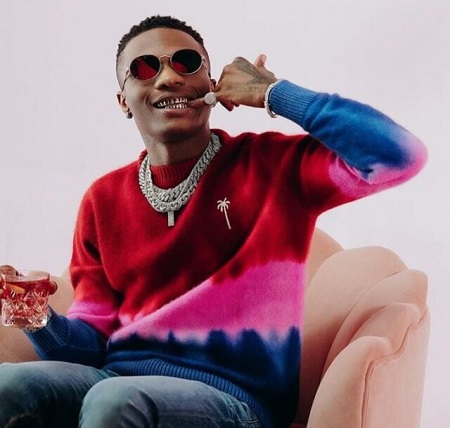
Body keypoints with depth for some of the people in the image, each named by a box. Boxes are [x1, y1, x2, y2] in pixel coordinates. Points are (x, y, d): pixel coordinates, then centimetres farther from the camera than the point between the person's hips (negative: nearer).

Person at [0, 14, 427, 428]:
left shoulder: (272, 165, 0)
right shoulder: (102, 201, 10)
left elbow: (401, 154, -15)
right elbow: (92, 341, 11)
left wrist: (271, 92, -8)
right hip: (115, 381, 4)